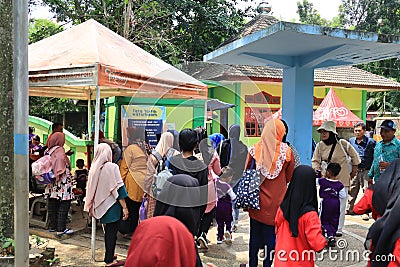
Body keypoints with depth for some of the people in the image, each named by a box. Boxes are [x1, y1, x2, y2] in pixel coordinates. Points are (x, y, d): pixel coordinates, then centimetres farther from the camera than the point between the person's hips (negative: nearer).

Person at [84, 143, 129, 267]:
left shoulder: (94, 168, 3)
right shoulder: (112, 167, -13)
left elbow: (92, 189, 10)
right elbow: (118, 188, -15)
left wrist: (91, 207, 19)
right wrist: (124, 207, -13)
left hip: (101, 205, 6)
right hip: (112, 205, -6)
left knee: (108, 230, 18)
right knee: (112, 232, 2)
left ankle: (109, 256, 28)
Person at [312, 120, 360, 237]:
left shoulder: (342, 143, -8)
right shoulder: (320, 145, 0)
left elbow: (354, 156, 8)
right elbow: (315, 160, 8)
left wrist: (354, 170, 13)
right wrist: (317, 168, -12)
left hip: (342, 179, -2)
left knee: (340, 204, 3)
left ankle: (338, 229, 15)